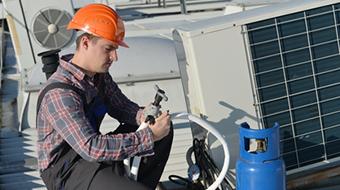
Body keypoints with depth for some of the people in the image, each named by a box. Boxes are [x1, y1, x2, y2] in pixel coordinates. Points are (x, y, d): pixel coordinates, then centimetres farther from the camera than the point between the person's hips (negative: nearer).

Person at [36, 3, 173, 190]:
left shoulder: (99, 74, -1)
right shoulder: (59, 94, -28)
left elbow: (120, 105, 9)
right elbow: (91, 148, -33)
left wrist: (141, 116, -15)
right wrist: (149, 136, -31)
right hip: (67, 173, -9)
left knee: (165, 128, 6)